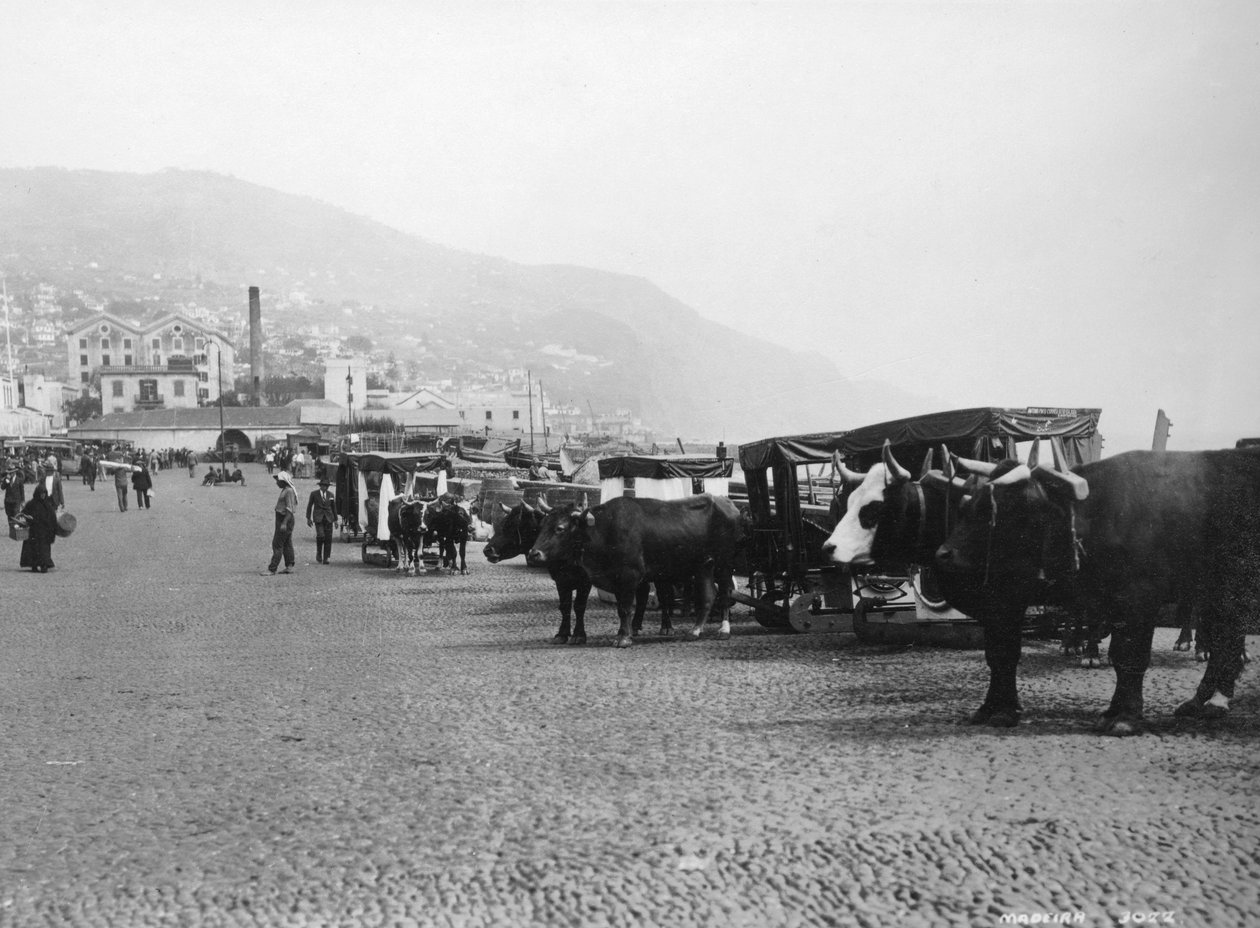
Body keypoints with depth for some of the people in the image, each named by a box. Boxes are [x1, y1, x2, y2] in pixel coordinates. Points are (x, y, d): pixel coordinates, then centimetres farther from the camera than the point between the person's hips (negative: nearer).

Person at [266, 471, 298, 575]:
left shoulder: (289, 491, -17)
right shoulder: (285, 490, 15)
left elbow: (290, 509, -23)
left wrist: (284, 523, -29)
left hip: (285, 519, -11)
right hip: (282, 520, 11)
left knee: (277, 544, -11)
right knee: (287, 544, 12)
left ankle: (272, 569, -12)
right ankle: (289, 566, 15)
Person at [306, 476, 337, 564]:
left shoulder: (330, 495, 12)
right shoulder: (314, 493, 5)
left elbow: (333, 507, 17)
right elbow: (309, 506, 8)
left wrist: (335, 520, 15)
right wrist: (308, 518, 3)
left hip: (328, 518, 3)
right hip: (318, 518, -3)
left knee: (328, 538, -4)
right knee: (320, 535, -20)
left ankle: (325, 558, 2)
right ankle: (318, 554, 2)